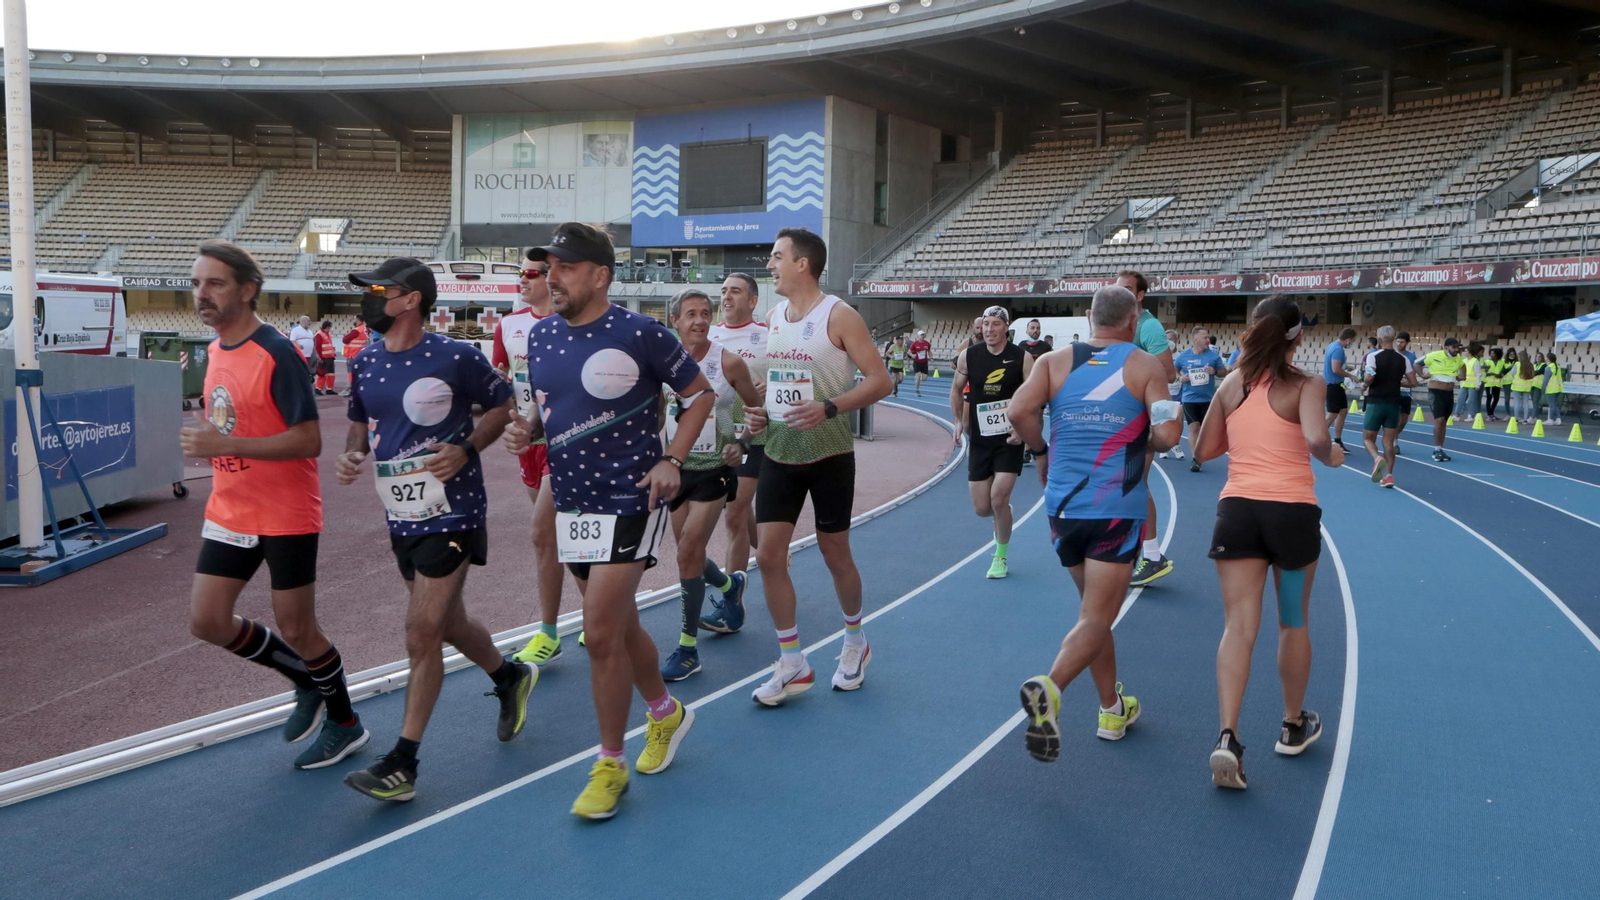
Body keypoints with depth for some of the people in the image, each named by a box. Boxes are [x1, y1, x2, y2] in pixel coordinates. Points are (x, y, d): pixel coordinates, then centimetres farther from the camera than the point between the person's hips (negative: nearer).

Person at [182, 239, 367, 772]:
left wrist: (227, 445, -28)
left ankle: (345, 724, 26)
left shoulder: (276, 354, -18)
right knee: (207, 621, 5)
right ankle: (307, 681, 27)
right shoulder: (215, 350, 7)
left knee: (296, 631, 3)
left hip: (286, 515, -8)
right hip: (229, 513, 8)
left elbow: (309, 440, -23)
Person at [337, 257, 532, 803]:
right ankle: (510, 677, 47)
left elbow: (503, 406, -3)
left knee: (421, 635, -7)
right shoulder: (365, 364, 5)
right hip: (401, 517, 7)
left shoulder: (456, 358, -13)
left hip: (451, 516, -7)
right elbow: (360, 423, 19)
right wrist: (351, 455, -2)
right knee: (446, 621, 20)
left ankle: (402, 765, 3)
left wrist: (466, 450, -17)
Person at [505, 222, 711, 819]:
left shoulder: (642, 334, -12)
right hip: (571, 505, 7)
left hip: (629, 502, -6)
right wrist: (524, 432, -3)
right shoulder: (540, 337, 5)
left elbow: (700, 393, -2)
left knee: (600, 633, -9)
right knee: (620, 626, 17)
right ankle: (666, 713, 42)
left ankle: (610, 765, 10)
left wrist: (671, 461, -12)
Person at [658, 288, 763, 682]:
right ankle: (729, 586, 49)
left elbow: (758, 408, 3)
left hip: (713, 470, -4)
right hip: (678, 468, 4)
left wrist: (742, 445, -9)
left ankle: (688, 649, -2)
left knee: (689, 553, -12)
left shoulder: (728, 363, -10)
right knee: (690, 554, 14)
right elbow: (657, 417, 11)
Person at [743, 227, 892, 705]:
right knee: (769, 554, -1)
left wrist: (829, 408, -27)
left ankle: (855, 643, 33)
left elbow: (880, 380, -15)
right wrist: (758, 410, 2)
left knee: (835, 554, 7)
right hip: (779, 453, 6)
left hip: (829, 454, -6)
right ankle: (792, 665, 11)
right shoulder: (773, 316, 9)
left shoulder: (838, 316, -11)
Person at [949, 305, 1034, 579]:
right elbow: (956, 389, 15)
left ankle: (1000, 557, 9)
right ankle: (1004, 513, 41)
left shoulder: (1022, 358, -8)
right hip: (979, 441, 3)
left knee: (998, 500, -13)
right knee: (982, 508, 3)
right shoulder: (967, 356, 0)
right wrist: (957, 421, 4)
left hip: (1010, 440, -3)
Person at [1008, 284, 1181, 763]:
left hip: (1063, 504, 4)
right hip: (1115, 509, -4)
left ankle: (1112, 709, 30)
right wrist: (1146, 440, 11)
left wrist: (1040, 451, 6)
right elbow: (1168, 434, -12)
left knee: (1094, 607, 20)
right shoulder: (1147, 366, -2)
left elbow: (1020, 411, -11)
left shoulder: (1054, 362, 4)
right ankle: (1048, 688, -27)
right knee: (1096, 619, -2)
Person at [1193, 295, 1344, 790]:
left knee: (1239, 627, -1)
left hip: (1237, 508, 2)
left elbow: (1205, 451, 11)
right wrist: (1331, 456, 0)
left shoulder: (1231, 384, 7)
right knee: (1293, 624, 16)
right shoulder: (1306, 386, -3)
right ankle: (1294, 726, 34)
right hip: (1293, 509, -2)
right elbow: (1315, 439, -21)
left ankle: (1227, 737, -15)